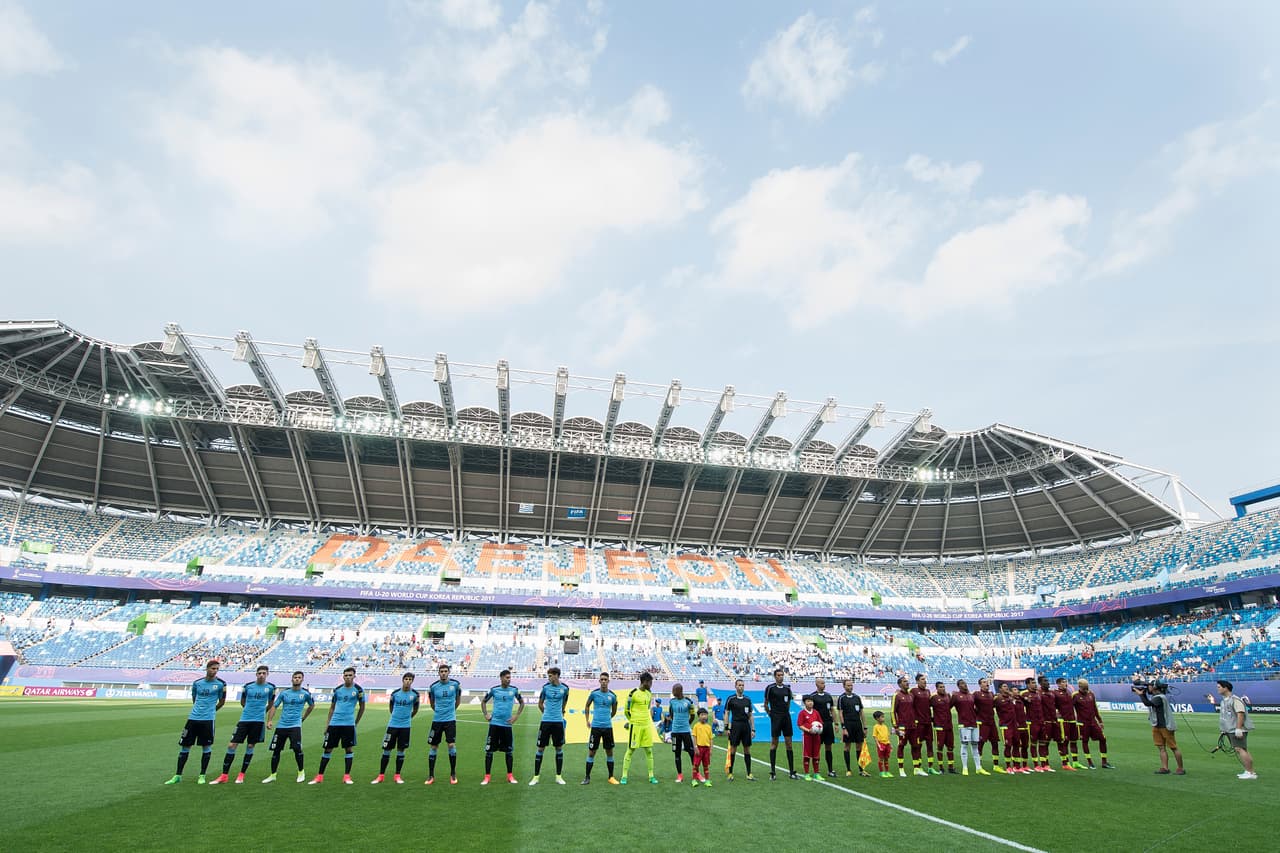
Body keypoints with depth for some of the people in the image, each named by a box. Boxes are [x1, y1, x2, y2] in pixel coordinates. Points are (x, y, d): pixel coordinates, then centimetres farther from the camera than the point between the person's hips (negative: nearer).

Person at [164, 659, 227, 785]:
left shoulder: (220, 684, -4)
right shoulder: (197, 683, 5)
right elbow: (194, 698, 20)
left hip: (208, 719, -3)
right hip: (193, 718, 3)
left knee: (206, 747, 3)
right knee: (185, 746, 7)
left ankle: (202, 775, 16)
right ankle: (178, 776, 21)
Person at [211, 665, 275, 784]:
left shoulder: (270, 687, -2)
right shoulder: (248, 686, 1)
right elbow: (242, 701, 17)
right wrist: (251, 709, 13)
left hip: (258, 721, -1)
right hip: (244, 719, 1)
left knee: (250, 746, 4)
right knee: (232, 745, -3)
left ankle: (241, 775, 18)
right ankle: (224, 775, 9)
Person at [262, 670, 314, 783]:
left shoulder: (306, 693, 0)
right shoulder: (283, 693, 3)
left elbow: (311, 706, 16)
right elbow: (274, 706, 3)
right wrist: (269, 720, -10)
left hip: (295, 725, -3)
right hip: (281, 726, 3)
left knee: (297, 748, -14)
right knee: (276, 750, 7)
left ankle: (301, 772, 5)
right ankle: (273, 775, 26)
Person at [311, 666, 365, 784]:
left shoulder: (358, 690, -3)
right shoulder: (337, 689, 6)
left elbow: (362, 707, 5)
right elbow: (332, 707, 15)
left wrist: (356, 722, 6)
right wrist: (327, 723, 11)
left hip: (349, 724, -3)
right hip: (334, 723, 3)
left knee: (349, 749, 0)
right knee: (327, 749, 7)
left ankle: (347, 776, 11)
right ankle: (319, 776, 19)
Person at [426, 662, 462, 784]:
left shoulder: (455, 684, -5)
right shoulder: (433, 686, -3)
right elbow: (432, 702, 14)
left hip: (450, 719, -2)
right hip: (437, 720, 2)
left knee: (451, 745, -8)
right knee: (433, 747, 6)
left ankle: (453, 775, 7)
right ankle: (431, 776, 21)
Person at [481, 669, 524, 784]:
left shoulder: (514, 690, 0)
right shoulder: (494, 689, -2)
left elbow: (522, 703, 13)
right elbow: (483, 702, 13)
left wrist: (516, 716, 3)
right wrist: (485, 714, 2)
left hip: (507, 724, 1)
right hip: (494, 724, -1)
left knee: (509, 751, 6)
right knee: (489, 750, 1)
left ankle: (510, 776, 18)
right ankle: (487, 776, 12)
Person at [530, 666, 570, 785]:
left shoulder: (564, 688, -1)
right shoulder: (545, 687, -1)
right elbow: (540, 704, 11)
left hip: (558, 722, 0)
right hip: (546, 722, 0)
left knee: (559, 748, 6)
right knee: (540, 748, 2)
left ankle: (559, 776, 17)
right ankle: (536, 777, 11)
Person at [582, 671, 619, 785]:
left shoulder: (612, 695, -1)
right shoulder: (594, 693, -5)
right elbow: (587, 706, 9)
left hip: (608, 727, 2)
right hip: (595, 726, -2)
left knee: (609, 751, 8)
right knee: (591, 752, 1)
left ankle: (611, 777, 19)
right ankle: (587, 777, 12)